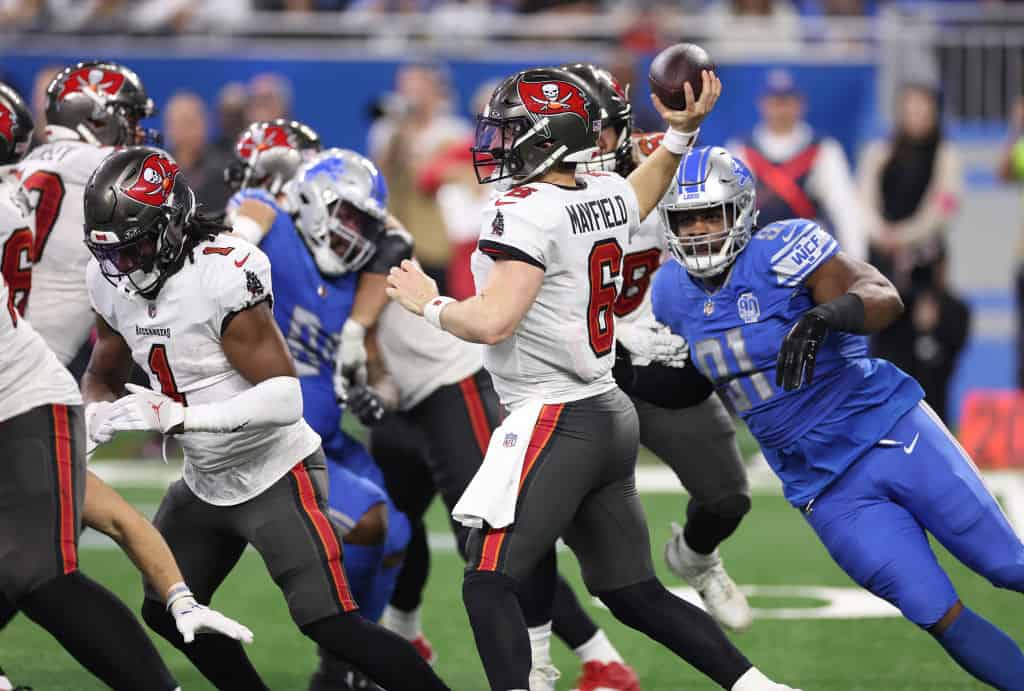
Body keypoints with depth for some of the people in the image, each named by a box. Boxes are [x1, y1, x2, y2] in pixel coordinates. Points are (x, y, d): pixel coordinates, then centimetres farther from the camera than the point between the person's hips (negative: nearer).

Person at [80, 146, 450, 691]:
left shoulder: (222, 276, -27)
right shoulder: (113, 282, -3)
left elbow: (285, 398, -30)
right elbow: (103, 374, 14)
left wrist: (174, 416, -34)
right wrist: (99, 414, -11)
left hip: (274, 476, -9)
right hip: (205, 480, 9)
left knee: (330, 623, -16)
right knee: (167, 612, 17)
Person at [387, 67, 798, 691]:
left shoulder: (526, 214, -16)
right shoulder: (607, 197, 8)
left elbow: (491, 322, -24)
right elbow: (642, 196, 34)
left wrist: (428, 303, -8)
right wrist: (682, 133, 29)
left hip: (555, 423, -9)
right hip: (612, 417, 9)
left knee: (490, 585, -11)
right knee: (633, 594, 16)